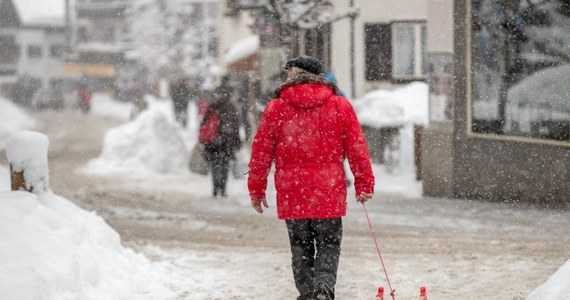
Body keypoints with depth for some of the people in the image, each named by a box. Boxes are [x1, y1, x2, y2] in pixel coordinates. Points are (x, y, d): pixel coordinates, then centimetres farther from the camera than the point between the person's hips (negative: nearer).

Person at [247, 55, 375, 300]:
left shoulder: (276, 108, 1)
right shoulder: (340, 106, 2)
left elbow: (261, 153, 3)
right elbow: (357, 149, 2)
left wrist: (256, 190, 12)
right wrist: (364, 185, 9)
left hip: (291, 194, 0)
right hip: (329, 192, 0)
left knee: (300, 247, 13)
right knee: (329, 244, 7)